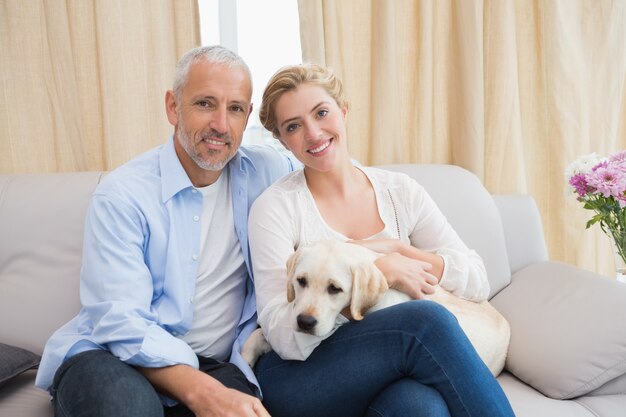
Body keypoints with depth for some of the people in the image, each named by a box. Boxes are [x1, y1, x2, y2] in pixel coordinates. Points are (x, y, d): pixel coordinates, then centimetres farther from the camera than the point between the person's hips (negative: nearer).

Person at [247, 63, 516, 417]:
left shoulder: (401, 191, 7)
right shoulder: (276, 207, -5)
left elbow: (477, 281, 3)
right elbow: (284, 337, -13)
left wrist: (394, 247, -11)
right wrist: (379, 270, -20)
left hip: (393, 375, 3)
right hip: (297, 381, -2)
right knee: (425, 319, -29)